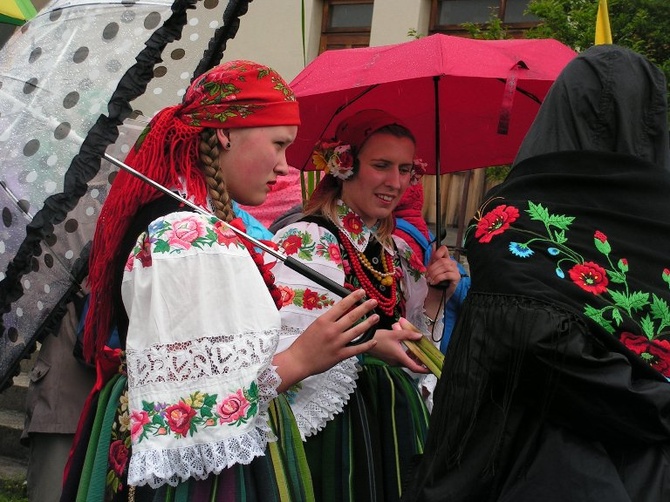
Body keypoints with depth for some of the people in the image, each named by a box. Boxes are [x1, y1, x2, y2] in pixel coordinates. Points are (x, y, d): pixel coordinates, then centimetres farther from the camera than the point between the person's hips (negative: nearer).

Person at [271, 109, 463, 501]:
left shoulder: (400, 252, 10)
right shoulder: (304, 241, -12)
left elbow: (412, 340, 14)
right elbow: (288, 344, -22)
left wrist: (434, 296, 0)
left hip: (399, 420, 7)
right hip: (333, 421, -7)